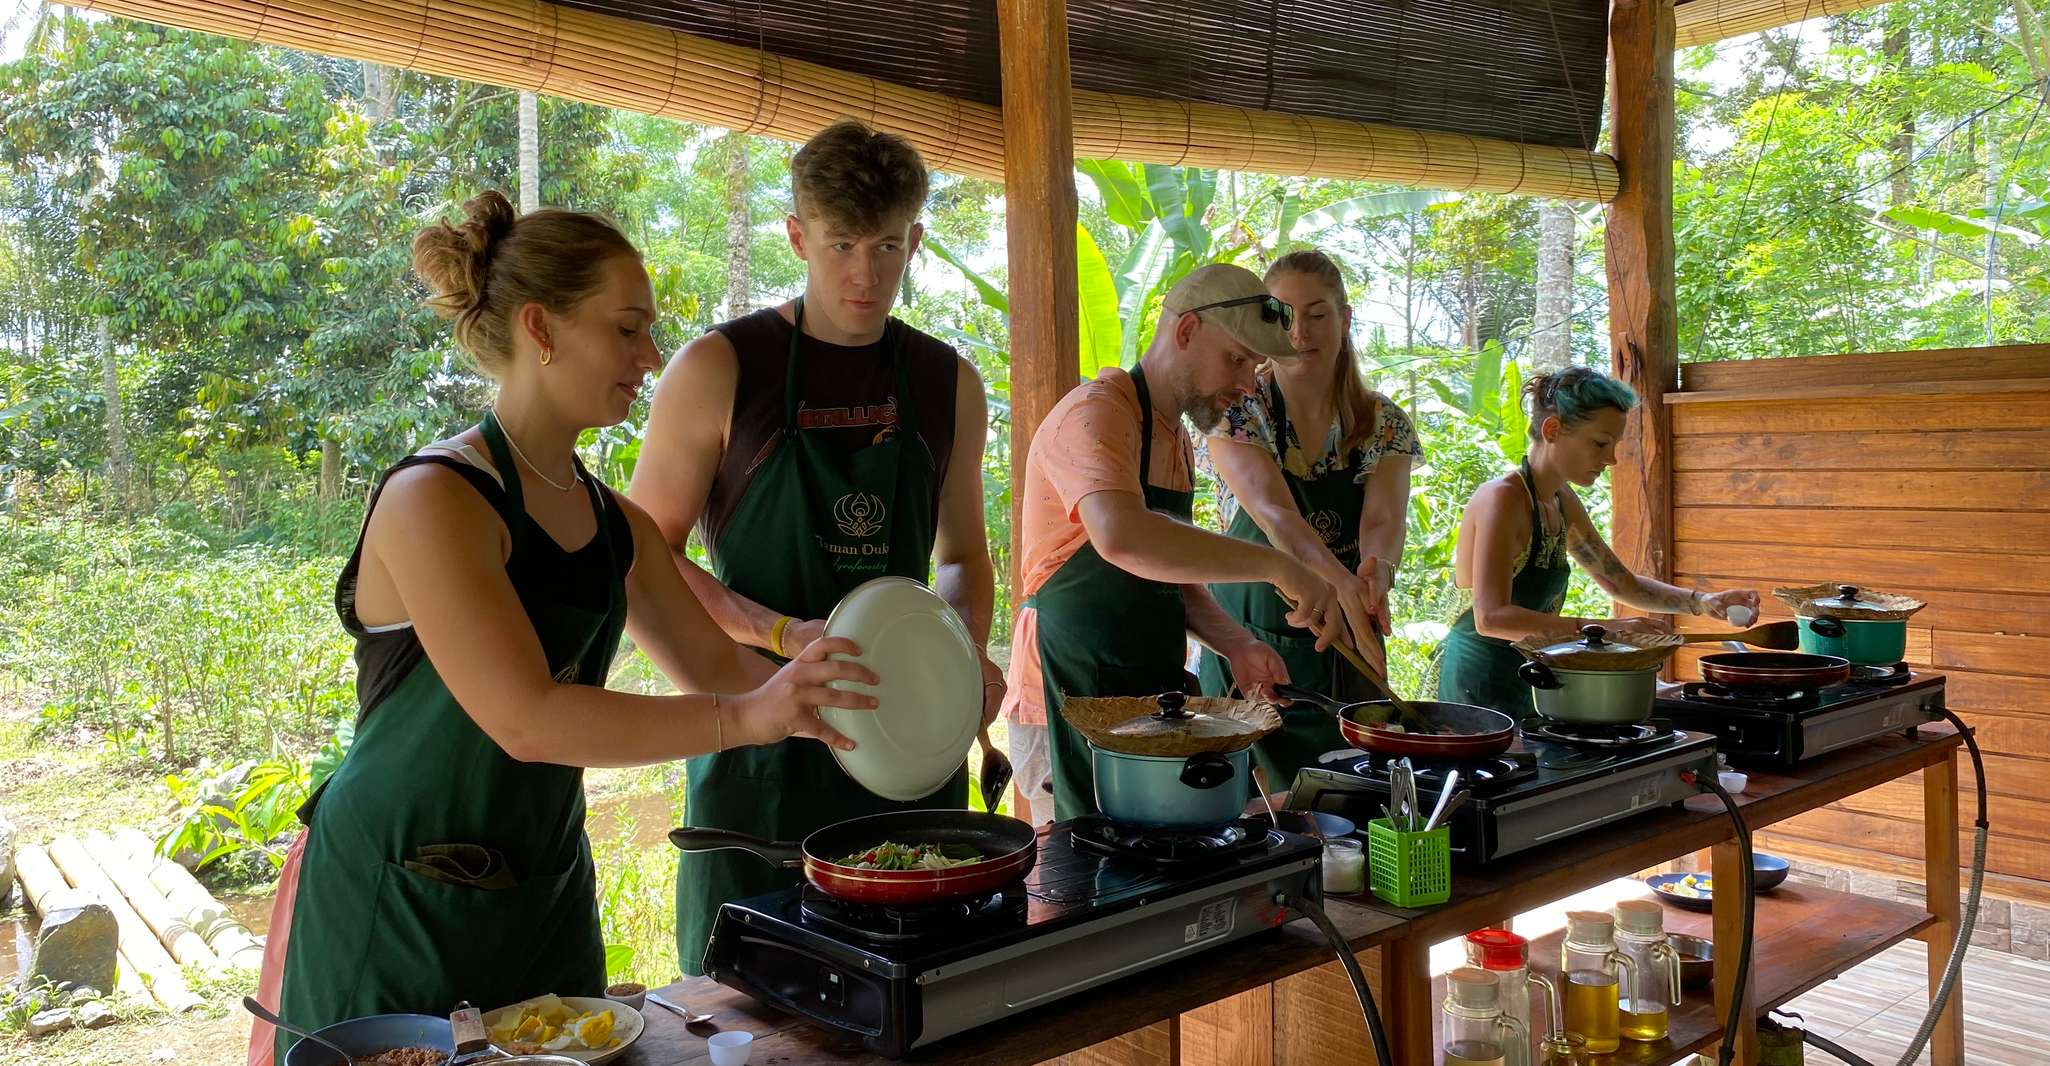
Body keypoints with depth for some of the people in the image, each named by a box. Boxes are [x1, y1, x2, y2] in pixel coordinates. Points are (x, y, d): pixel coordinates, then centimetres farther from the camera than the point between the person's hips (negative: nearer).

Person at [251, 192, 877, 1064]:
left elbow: (713, 664, 10)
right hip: (397, 907, -7)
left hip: (545, 900, 7)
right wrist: (748, 717, -34)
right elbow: (527, 720, -28)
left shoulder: (615, 525, 4)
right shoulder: (434, 500, -19)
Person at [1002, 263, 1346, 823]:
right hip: (1076, 687, -9)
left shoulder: (1174, 436, 16)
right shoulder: (1097, 413, -15)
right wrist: (1276, 566, -34)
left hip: (1148, 688, 9)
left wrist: (1234, 643, 4)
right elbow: (1122, 538, -35)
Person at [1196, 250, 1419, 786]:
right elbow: (1272, 509, -25)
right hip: (1251, 646, -3)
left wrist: (1378, 570, -38)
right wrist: (1340, 581, -43)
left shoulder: (1385, 423, 1)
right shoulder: (1237, 412, -9)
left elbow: (1384, 519, -14)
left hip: (1347, 654, 3)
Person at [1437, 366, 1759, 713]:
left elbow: (1621, 584, 22)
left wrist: (1702, 602, 7)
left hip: (1522, 683, 9)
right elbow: (1490, 617, -29)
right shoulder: (1503, 498, -19)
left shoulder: (1563, 503, 10)